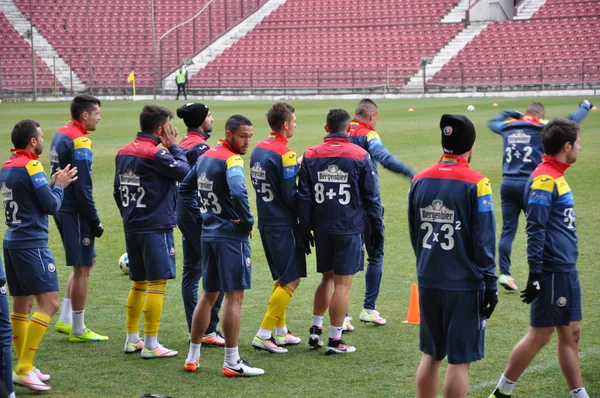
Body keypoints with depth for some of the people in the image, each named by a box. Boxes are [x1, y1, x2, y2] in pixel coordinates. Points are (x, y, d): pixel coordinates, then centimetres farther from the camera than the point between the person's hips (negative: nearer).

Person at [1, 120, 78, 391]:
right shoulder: (30, 167, -14)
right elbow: (51, 206, -12)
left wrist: (52, 183, 15)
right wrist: (59, 185, 5)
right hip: (31, 244, -9)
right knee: (49, 303, -9)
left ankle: (23, 368, 18)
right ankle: (24, 368, -14)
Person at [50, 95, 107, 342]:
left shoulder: (60, 135, 11)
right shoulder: (79, 142, -18)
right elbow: (83, 187, -21)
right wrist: (95, 221, -14)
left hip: (61, 209, 10)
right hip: (75, 212, -10)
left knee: (87, 261, 20)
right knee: (82, 269, -1)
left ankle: (65, 320, 20)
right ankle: (78, 330, 7)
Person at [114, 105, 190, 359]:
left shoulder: (123, 153, 9)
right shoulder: (155, 154, -16)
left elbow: (118, 191, 15)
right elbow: (185, 173, -13)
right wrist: (174, 147, -3)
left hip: (132, 228, 8)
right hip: (156, 228, -8)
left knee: (138, 283, 17)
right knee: (157, 284, -3)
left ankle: (132, 339, 22)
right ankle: (151, 345, -3)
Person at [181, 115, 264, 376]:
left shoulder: (205, 156, 11)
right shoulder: (231, 160, -16)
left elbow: (185, 189, 21)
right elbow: (237, 193, -31)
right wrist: (248, 221, -16)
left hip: (208, 234, 9)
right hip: (231, 236, -9)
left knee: (208, 295, 17)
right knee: (234, 296, -3)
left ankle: (192, 357, 22)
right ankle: (231, 362, -1)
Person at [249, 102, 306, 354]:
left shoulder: (257, 150, 8)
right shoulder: (285, 155, -17)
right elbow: (291, 196, -18)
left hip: (265, 222, 9)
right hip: (283, 226, -9)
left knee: (280, 279, 18)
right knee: (291, 280, -4)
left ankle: (280, 332, 24)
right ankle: (264, 334, -7)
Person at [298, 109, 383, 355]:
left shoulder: (311, 156, 4)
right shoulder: (360, 156, -4)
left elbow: (304, 197, 4)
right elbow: (371, 197, 0)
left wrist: (304, 231, 10)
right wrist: (377, 228, 9)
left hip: (322, 228, 4)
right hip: (349, 228, -4)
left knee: (327, 278, 20)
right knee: (342, 283, 1)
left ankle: (315, 329, 19)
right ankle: (335, 340, 2)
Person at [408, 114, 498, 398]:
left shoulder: (420, 181, 4)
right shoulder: (475, 184, -13)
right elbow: (483, 241, -11)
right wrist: (490, 285, -3)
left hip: (428, 282, 5)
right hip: (464, 285, -5)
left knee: (430, 355, 16)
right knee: (459, 361, 1)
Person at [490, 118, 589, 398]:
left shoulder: (555, 176, 14)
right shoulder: (544, 180, -16)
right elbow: (535, 229, -20)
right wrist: (535, 274, -22)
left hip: (567, 270, 9)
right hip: (552, 271, -9)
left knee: (570, 332, 11)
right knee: (539, 335, -2)